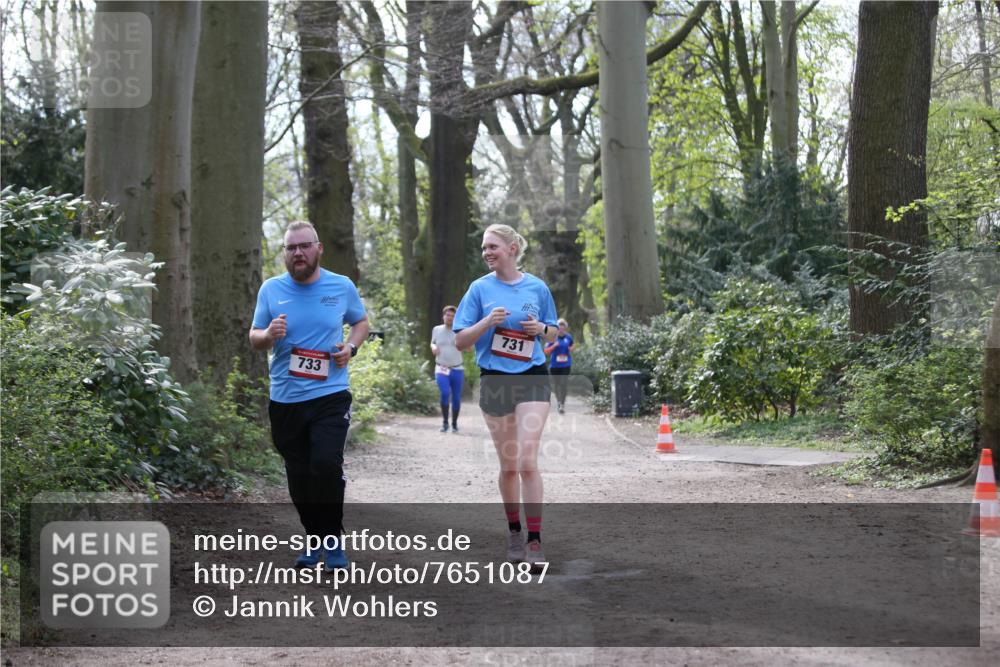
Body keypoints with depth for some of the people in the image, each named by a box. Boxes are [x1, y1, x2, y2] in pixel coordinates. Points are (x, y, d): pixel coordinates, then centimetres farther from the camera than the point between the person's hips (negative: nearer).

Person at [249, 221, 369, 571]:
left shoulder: (342, 287, 2)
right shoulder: (271, 289, 3)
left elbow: (361, 322, 17)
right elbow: (254, 338, 7)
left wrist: (351, 346, -3)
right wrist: (269, 334, -16)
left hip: (330, 395, -2)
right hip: (285, 399, 2)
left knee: (326, 465, -18)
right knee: (298, 476, 8)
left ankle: (333, 542, -2)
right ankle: (315, 539, 25)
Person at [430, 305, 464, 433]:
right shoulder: (437, 330, 5)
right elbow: (432, 343, 21)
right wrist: (433, 347, -1)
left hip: (457, 369, 0)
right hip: (441, 369, 0)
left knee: (456, 397, 5)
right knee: (445, 393, -22)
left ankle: (454, 424, 23)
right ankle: (445, 422, -10)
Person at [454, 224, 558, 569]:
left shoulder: (537, 288, 2)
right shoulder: (480, 289, 0)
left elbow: (552, 335, 13)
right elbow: (460, 341, -1)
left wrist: (542, 328, -9)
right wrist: (487, 322, -17)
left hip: (532, 378, -1)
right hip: (495, 381, 1)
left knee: (527, 461, -13)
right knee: (508, 466, 8)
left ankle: (534, 540, -10)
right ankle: (514, 533, 25)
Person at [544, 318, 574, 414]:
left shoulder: (568, 337, 0)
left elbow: (571, 346, 20)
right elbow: (546, 351, -5)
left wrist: (571, 349, -3)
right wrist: (554, 346, -21)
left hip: (565, 364, 0)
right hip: (554, 365, 0)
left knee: (563, 384, -11)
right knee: (555, 384, 10)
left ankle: (562, 404, -6)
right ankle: (558, 399, 36)